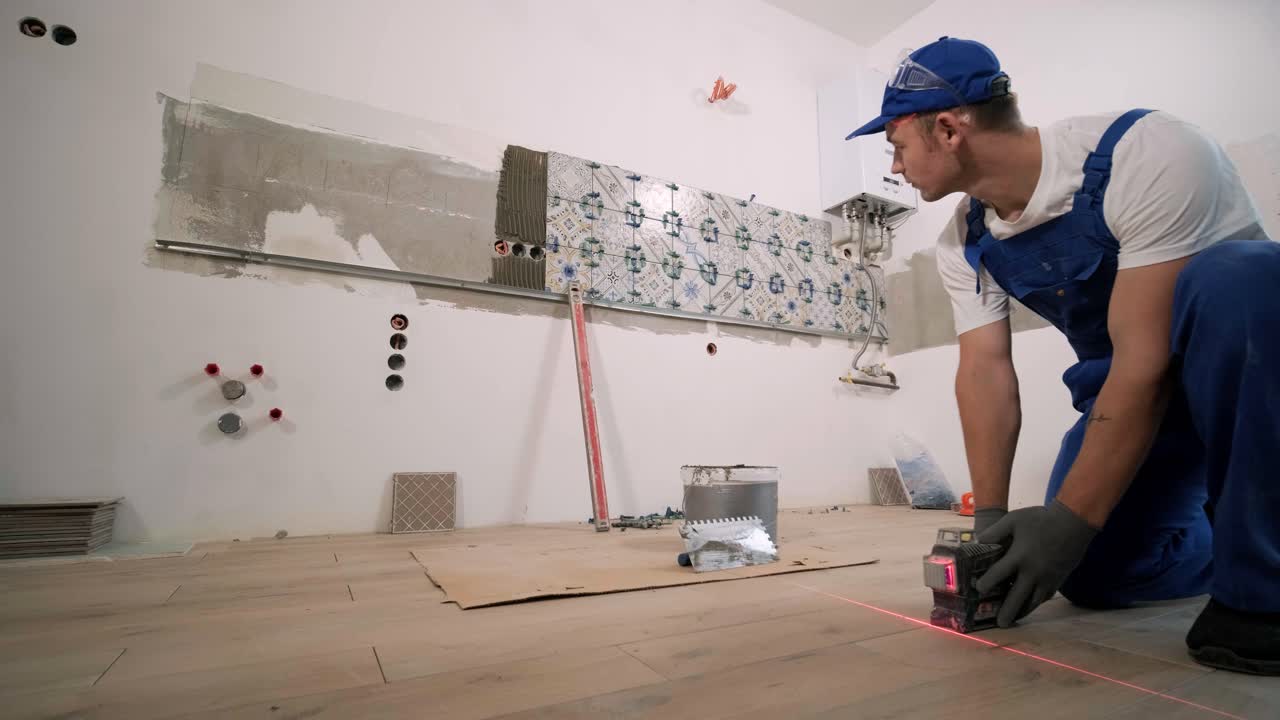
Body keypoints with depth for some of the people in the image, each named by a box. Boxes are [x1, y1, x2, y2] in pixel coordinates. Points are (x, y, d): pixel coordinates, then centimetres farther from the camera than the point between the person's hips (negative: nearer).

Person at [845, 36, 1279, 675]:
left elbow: (1149, 360, -32)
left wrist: (1071, 518, -31)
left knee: (1229, 282, -39)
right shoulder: (964, 244, -9)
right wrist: (989, 517, -19)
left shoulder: (1145, 155, -29)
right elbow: (985, 372, -13)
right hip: (1124, 389, 5)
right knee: (1091, 572, -11)